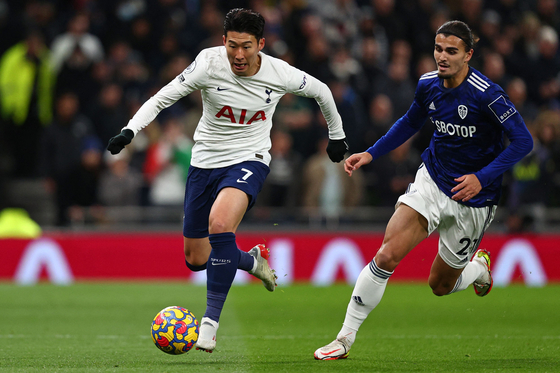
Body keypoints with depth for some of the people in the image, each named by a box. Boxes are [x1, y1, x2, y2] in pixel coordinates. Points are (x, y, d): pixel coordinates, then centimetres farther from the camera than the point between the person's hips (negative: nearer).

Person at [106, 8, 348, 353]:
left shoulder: (280, 74, -13)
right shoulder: (209, 64, -16)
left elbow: (321, 91, 7)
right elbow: (162, 98, -12)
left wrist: (337, 135, 19)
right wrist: (129, 131, -27)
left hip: (249, 160, -3)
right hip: (205, 161, 3)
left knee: (219, 224, -33)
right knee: (196, 260, 9)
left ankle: (211, 321, -26)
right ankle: (253, 261, 42)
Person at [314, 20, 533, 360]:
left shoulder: (487, 94, -21)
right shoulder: (428, 85, -3)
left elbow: (523, 141, -20)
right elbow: (410, 123, 18)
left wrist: (482, 178, -27)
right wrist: (371, 154, 10)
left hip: (473, 198, -3)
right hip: (432, 180, 3)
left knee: (440, 285, 10)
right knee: (387, 255, -18)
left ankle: (479, 266, 46)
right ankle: (345, 339, -10)